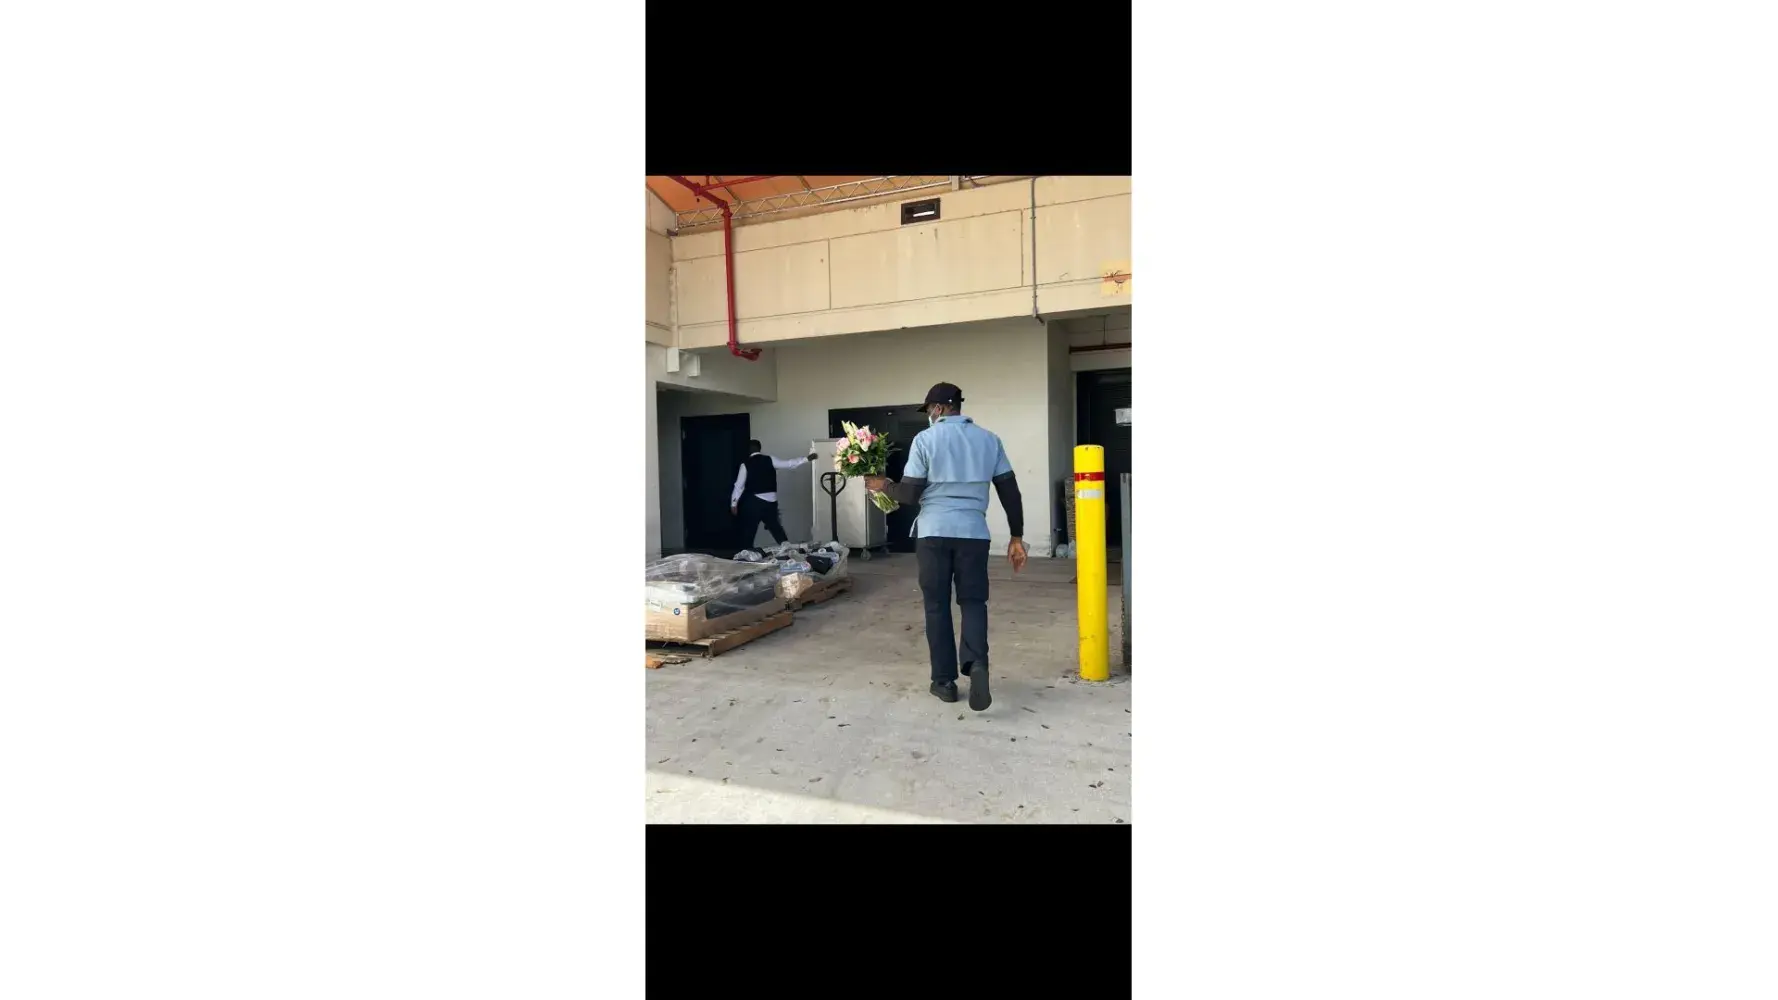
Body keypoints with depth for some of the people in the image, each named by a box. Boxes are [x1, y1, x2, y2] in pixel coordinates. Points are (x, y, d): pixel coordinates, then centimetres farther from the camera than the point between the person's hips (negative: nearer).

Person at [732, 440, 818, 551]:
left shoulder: (745, 465, -3)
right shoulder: (770, 460, 2)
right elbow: (789, 464, 3)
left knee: (748, 532, 4)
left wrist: (733, 504, 3)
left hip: (754, 501, -3)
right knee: (776, 529, 14)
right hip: (771, 501, 3)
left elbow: (739, 485, -2)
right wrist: (807, 459, 10)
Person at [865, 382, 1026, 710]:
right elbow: (1010, 492, 6)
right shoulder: (989, 439, 8)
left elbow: (910, 493, -3)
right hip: (974, 532, 2)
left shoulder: (925, 439, -2)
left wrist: (883, 486, 16)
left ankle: (945, 681, 14)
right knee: (973, 600, 10)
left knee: (937, 605, 9)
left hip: (934, 532, -2)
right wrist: (1017, 537, 12)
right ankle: (976, 664, -14)